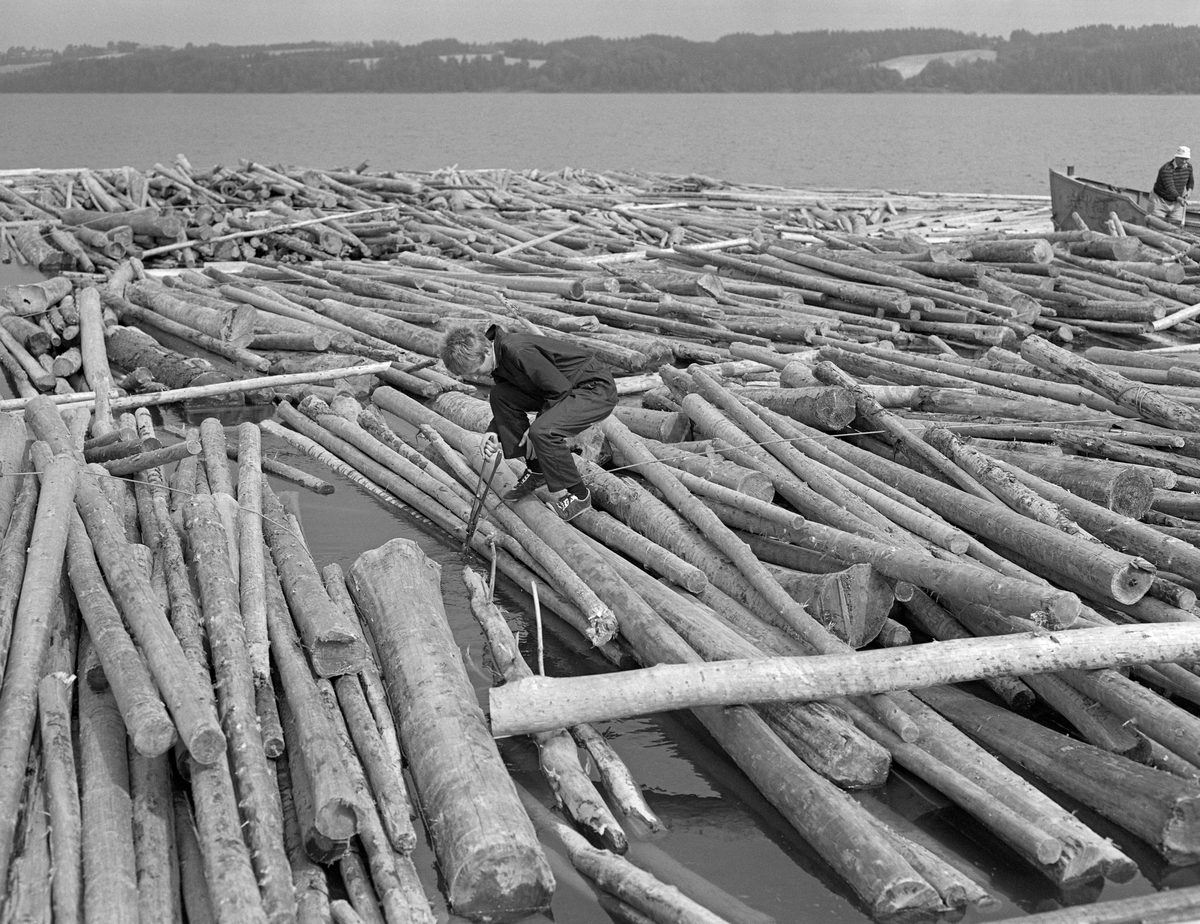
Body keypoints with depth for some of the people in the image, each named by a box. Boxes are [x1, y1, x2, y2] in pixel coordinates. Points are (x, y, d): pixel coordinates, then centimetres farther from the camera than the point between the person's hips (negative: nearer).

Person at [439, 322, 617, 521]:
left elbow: (560, 389, -25)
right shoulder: (498, 356, 1)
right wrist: (493, 432, -4)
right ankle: (536, 471, 9)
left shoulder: (517, 350, -28)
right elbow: (507, 400, 14)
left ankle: (578, 495, -6)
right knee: (499, 396, 1)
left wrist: (535, 430, -16)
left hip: (598, 390, -10)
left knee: (543, 432, -30)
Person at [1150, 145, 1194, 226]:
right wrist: (1179, 198, -54)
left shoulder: (1188, 167, -3)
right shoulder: (1166, 169, -26)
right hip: (1160, 200, -5)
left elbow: (1191, 181, 17)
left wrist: (1189, 190, -5)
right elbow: (1169, 187, -38)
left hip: (1176, 204, 5)